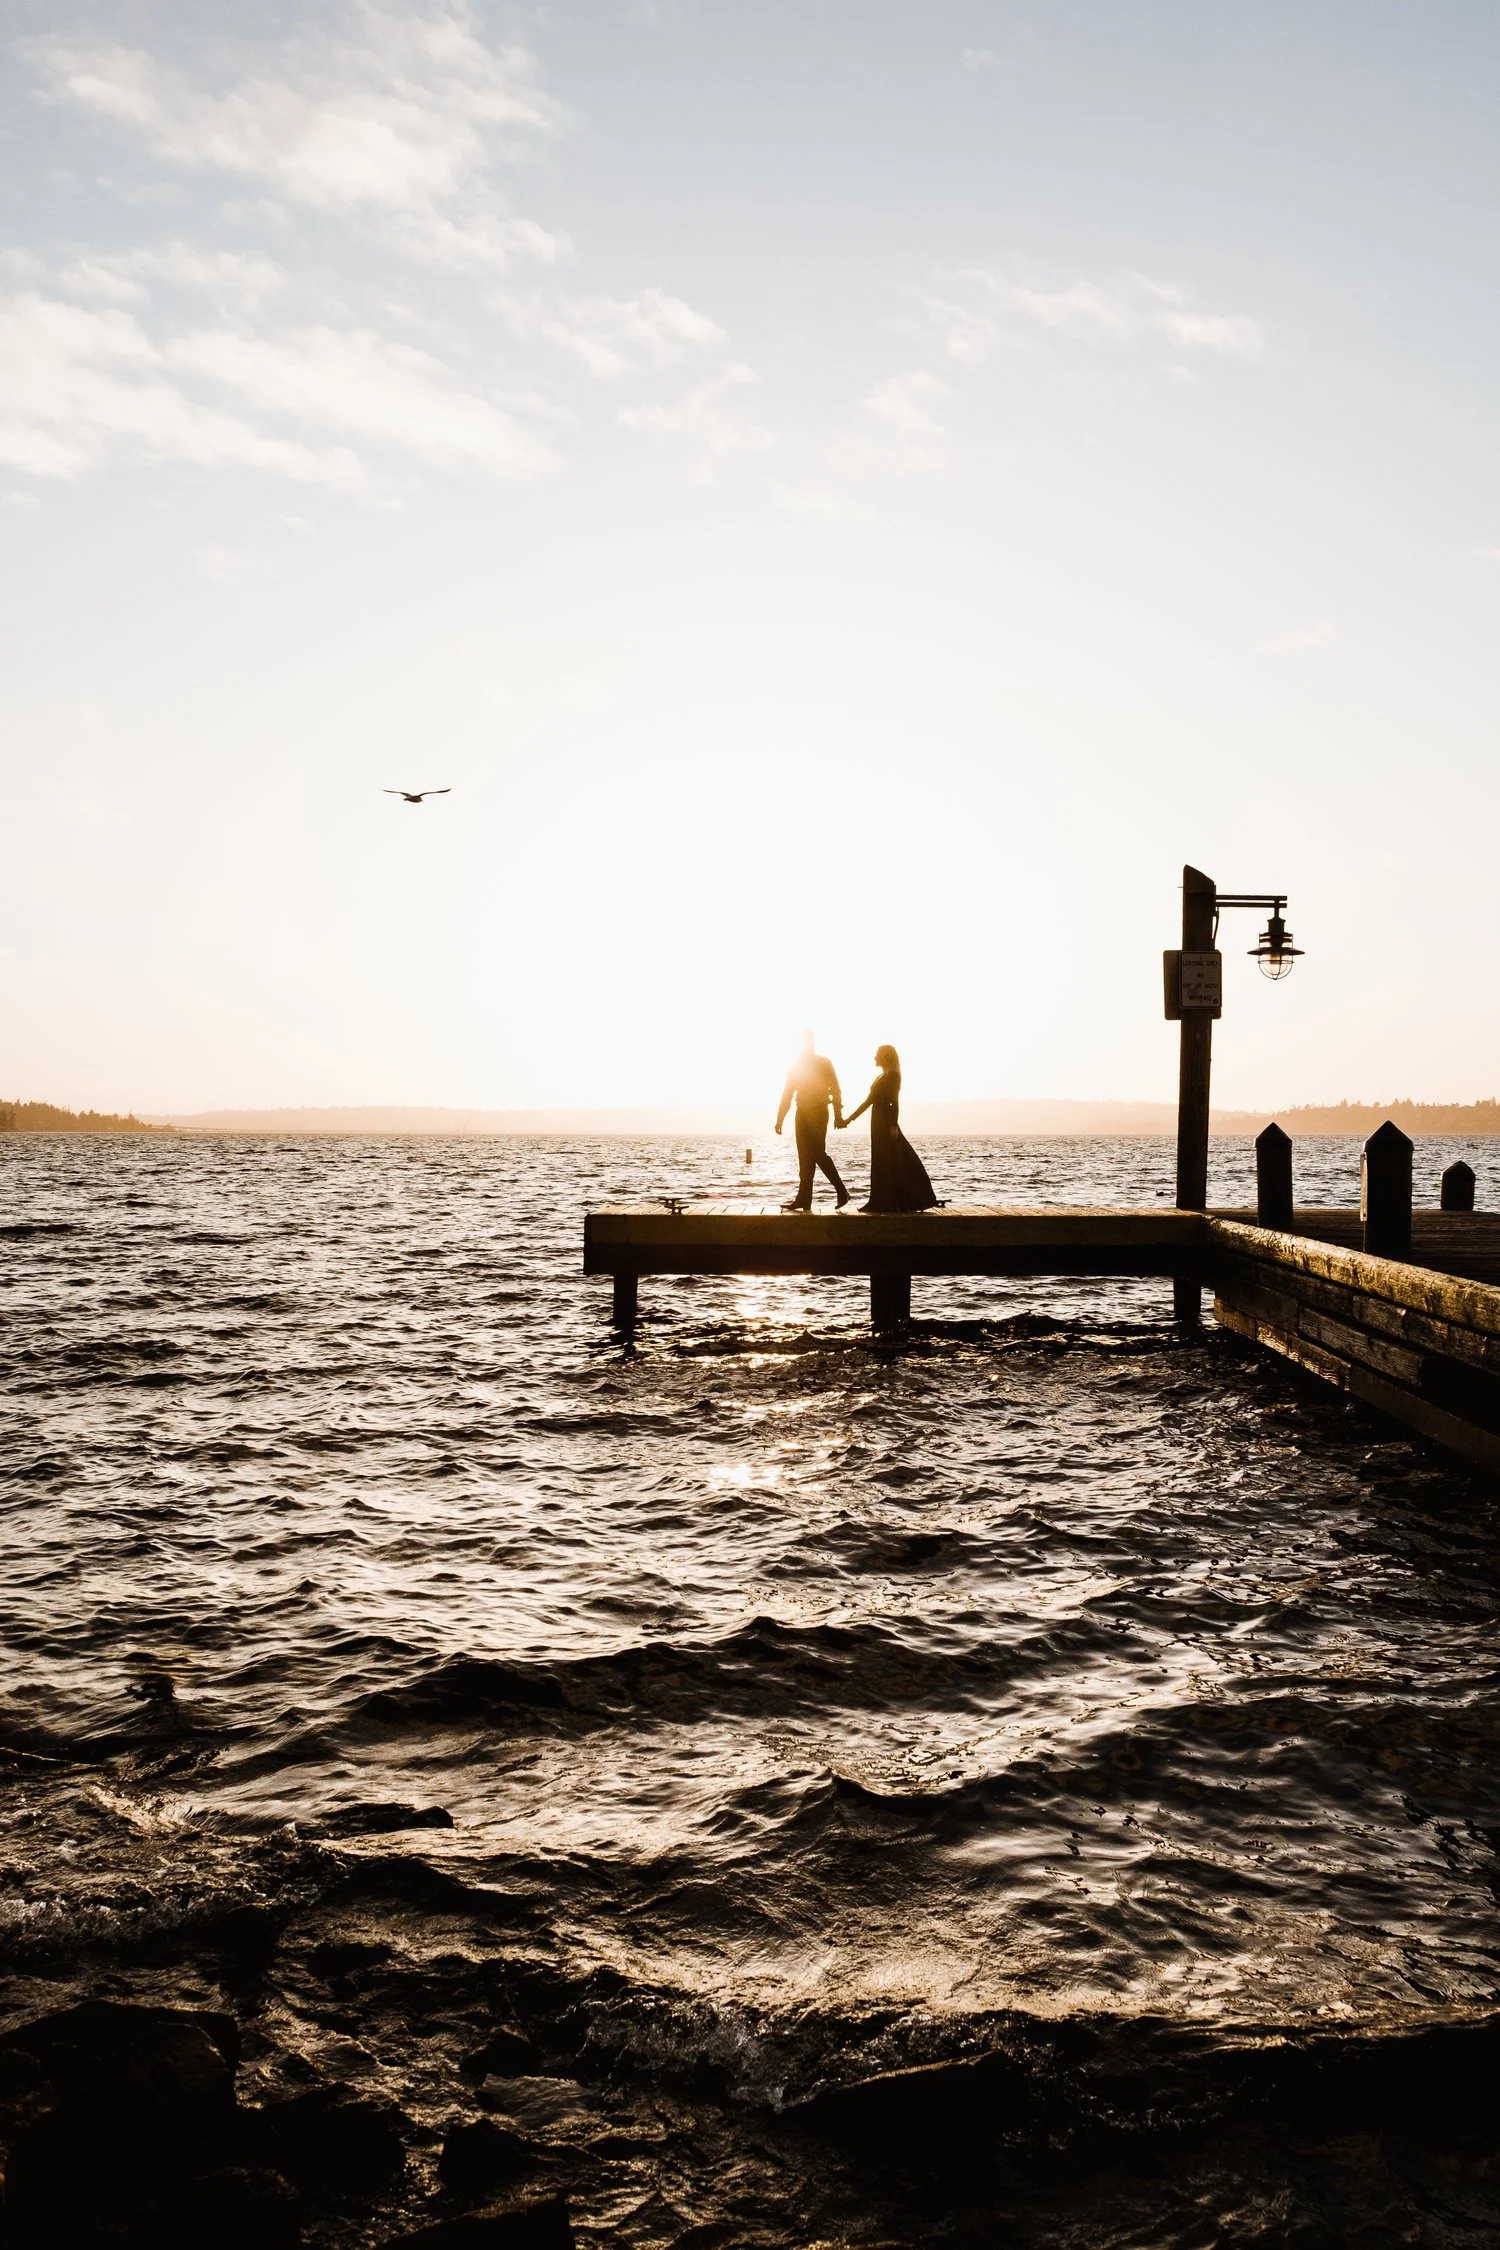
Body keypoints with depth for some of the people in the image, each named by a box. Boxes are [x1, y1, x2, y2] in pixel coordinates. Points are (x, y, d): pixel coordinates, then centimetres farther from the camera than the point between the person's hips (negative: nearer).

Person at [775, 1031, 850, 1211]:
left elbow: (834, 1089, -3)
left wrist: (838, 1115, -11)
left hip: (818, 1113, -5)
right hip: (802, 1113, 5)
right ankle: (803, 1200, 0)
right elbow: (787, 1094, 17)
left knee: (818, 1153, -12)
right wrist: (780, 1119, 11)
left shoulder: (823, 1063, 1)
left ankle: (842, 1192, -2)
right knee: (805, 1156, 2)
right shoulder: (796, 1065, 15)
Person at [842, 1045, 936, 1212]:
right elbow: (869, 1101, 20)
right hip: (879, 1123, 9)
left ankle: (886, 1203, -6)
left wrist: (893, 1125, -23)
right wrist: (850, 1119, 19)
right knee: (881, 1163, 7)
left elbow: (895, 1103, -16)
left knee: (886, 1163, -7)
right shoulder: (881, 1078, 19)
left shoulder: (893, 1076, -8)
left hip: (886, 1124, -9)